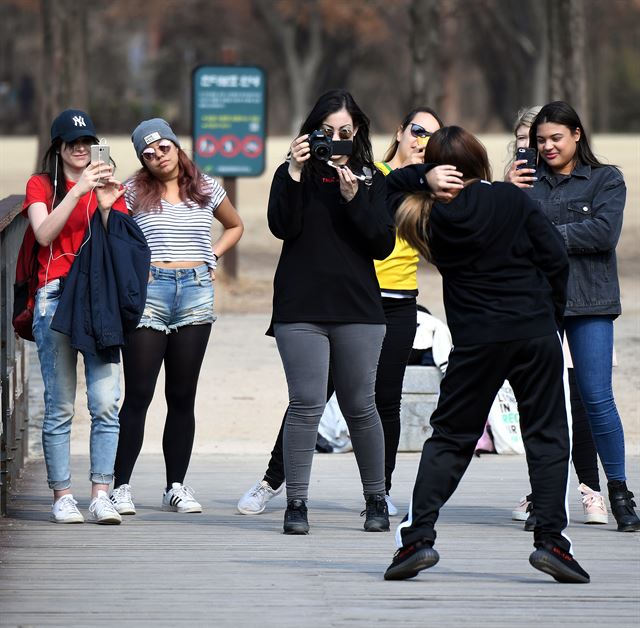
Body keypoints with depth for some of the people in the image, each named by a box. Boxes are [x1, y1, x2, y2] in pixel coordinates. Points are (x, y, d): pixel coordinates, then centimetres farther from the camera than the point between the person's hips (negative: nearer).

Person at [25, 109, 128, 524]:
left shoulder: (109, 187, 17)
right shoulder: (41, 185, 11)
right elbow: (44, 233, -6)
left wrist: (106, 207, -7)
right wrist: (78, 190, -13)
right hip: (55, 298, -2)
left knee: (106, 404, -9)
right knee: (60, 406, -5)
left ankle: (101, 496, -9)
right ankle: (62, 496, -1)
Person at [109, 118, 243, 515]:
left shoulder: (206, 189, 11)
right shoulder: (134, 193, 2)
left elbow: (235, 226, 27)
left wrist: (213, 256, 14)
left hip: (196, 293, 3)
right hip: (147, 292, -3)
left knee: (183, 396, 6)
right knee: (138, 395, -5)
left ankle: (176, 487, 11)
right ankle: (122, 486, -2)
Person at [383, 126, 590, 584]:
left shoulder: (432, 215, 0)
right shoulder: (512, 199, -2)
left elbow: (393, 186, 19)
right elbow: (556, 258, -2)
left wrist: (428, 177, 7)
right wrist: (551, 315, 9)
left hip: (476, 340, 1)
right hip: (535, 332, -1)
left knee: (450, 437, 10)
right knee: (546, 434, 5)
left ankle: (419, 536, -1)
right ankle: (550, 539, -5)